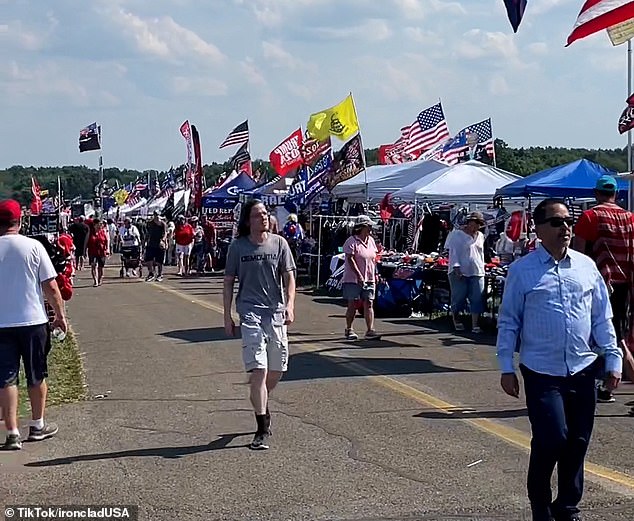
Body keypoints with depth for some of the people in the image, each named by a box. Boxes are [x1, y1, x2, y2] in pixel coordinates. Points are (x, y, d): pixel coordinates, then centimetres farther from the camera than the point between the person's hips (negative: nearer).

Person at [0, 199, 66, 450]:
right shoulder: (33, 246, -8)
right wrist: (60, 315, 6)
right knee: (37, 375, 15)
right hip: (33, 320, 0)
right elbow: (50, 286, -6)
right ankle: (38, 426, 27)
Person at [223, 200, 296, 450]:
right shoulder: (238, 247, 1)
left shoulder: (279, 243, 5)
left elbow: (289, 277, 7)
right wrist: (227, 316, 3)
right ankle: (262, 429, -9)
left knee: (276, 371, 10)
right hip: (250, 312, -3)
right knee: (259, 369, -13)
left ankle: (261, 405, 41)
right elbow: (228, 282, 6)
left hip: (276, 312, 3)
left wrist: (290, 305, -8)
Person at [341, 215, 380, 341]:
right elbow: (350, 259, -18)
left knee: (369, 304, -1)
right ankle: (349, 330, 13)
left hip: (369, 279, 6)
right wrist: (359, 275, -24)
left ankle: (370, 330, -4)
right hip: (353, 279, -6)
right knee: (352, 304, 1)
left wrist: (375, 274, 13)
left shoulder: (371, 240, 12)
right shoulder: (351, 241, -11)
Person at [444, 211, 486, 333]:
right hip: (460, 272, -5)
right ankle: (456, 320, 20)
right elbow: (453, 252, -7)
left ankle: (475, 325, -4)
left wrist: (482, 267, 17)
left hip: (477, 272, 5)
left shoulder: (480, 236, 16)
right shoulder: (456, 234, -2)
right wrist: (456, 267, -16)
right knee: (459, 298, 1)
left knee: (477, 300, -4)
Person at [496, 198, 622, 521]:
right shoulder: (522, 271, -1)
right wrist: (506, 368, -1)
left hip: (583, 370, 4)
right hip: (542, 373, -4)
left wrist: (613, 359, 9)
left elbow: (602, 318, 14)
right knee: (552, 439, -13)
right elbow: (508, 322, 2)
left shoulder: (586, 266, 8)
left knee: (578, 443, 9)